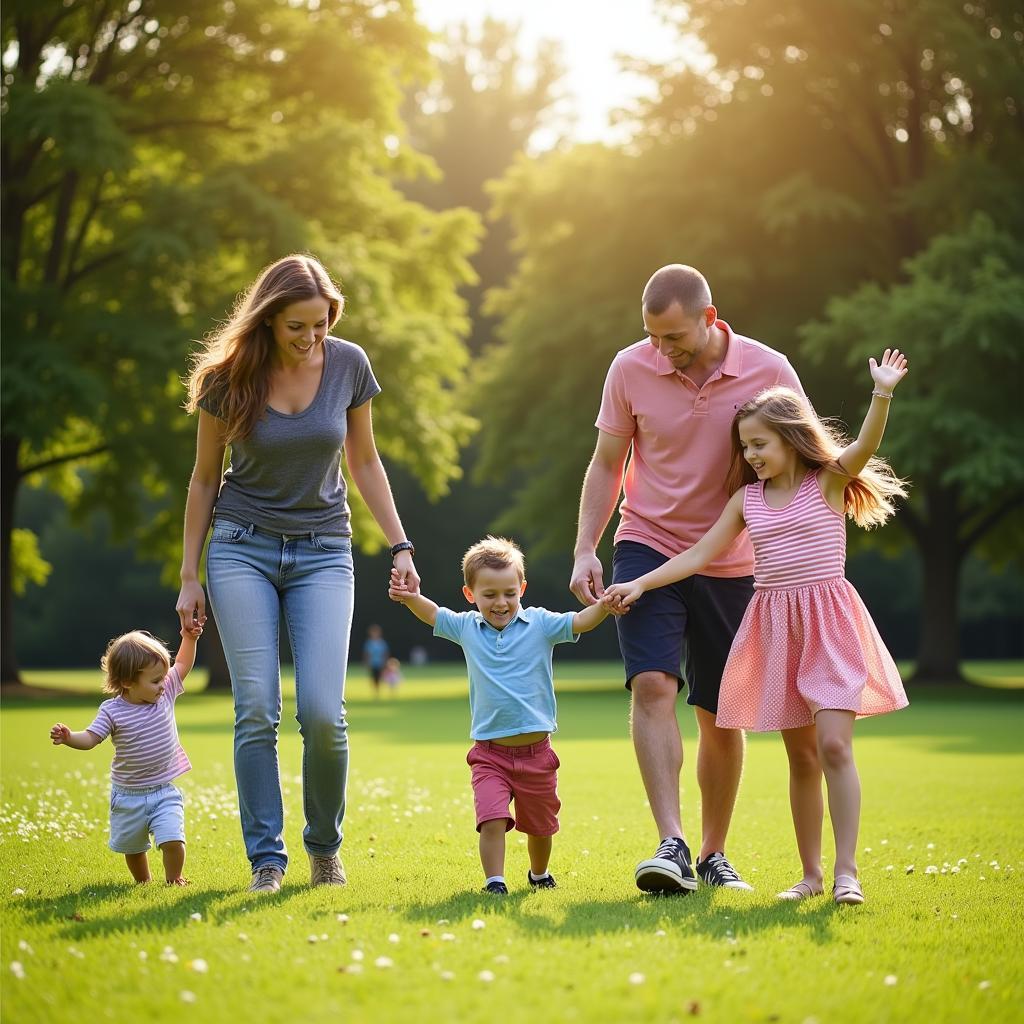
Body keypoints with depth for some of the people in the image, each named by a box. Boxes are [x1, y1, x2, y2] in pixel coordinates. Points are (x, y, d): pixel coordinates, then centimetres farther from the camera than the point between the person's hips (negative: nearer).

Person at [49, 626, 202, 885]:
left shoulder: (165, 694, -3)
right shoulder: (112, 711, -15)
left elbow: (182, 666, 10)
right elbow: (90, 738, -20)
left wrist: (189, 638, -1)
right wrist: (68, 738, -39)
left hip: (164, 793, 1)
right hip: (128, 796, -1)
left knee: (172, 840, -17)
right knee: (132, 847, 15)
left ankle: (173, 879, 6)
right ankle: (143, 883, 38)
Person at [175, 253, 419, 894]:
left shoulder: (348, 364, -2)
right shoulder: (230, 378, -6)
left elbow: (364, 463, 10)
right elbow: (205, 479, 4)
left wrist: (400, 546, 6)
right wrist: (190, 576, 4)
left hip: (323, 553, 1)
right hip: (242, 550, -1)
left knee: (323, 712, -11)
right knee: (257, 710, -8)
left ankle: (325, 846, 12)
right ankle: (267, 857, 3)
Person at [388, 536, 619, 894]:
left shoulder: (540, 624, -5)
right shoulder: (467, 628, 3)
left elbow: (580, 622, -15)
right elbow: (432, 614, 10)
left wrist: (604, 605, -34)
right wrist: (411, 597, -11)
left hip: (536, 752, 0)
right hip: (489, 753, 0)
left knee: (539, 825, 18)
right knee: (492, 820, -20)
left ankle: (539, 874, 43)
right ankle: (494, 882, -11)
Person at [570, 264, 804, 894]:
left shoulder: (769, 371, -9)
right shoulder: (630, 369, -7)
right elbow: (606, 465, 4)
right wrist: (586, 550, -5)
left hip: (731, 565, 0)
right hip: (649, 547, 0)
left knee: (721, 717, 5)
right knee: (652, 685, -20)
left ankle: (714, 854, 20)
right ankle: (671, 844, -23)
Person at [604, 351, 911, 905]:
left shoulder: (829, 481, -2)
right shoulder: (747, 499, 9)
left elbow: (865, 447, -21)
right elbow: (699, 555, 10)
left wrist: (883, 393, -37)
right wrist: (641, 583, 3)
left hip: (828, 625, -4)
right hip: (774, 628, 4)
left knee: (833, 745, -13)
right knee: (801, 755, 7)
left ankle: (846, 872, -11)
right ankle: (810, 874, 13)